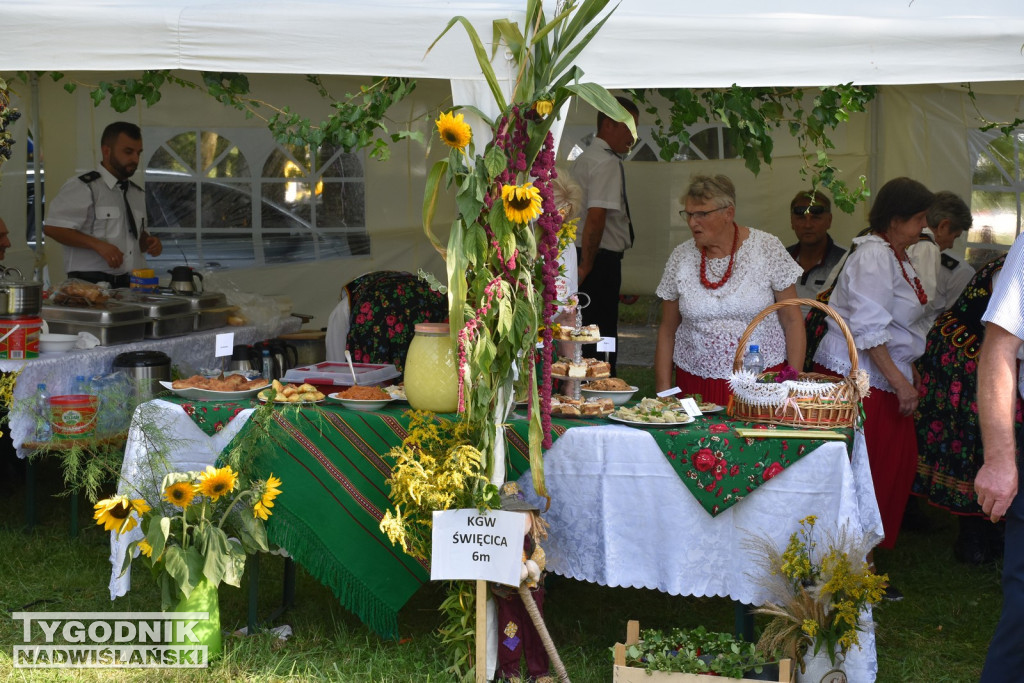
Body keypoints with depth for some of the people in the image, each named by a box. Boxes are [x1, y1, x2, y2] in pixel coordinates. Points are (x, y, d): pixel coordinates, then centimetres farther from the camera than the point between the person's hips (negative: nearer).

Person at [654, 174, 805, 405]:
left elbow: (792, 321, 0)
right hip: (695, 384, 2)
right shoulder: (681, 256, 4)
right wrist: (663, 391, 3)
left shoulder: (767, 248, -3)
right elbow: (667, 330, 10)